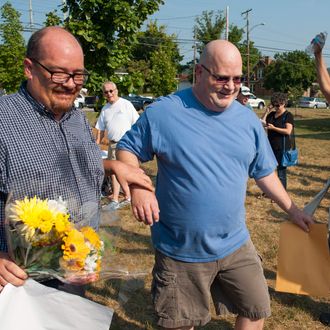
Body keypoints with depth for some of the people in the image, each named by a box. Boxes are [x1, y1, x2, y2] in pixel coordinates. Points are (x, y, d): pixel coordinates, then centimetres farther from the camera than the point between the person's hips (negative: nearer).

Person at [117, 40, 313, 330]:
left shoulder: (249, 120, 2)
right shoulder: (163, 112, -12)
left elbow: (264, 172, 13)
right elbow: (127, 149, -3)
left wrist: (292, 210, 14)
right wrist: (137, 187, -21)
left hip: (236, 245, 4)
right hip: (180, 251, -3)